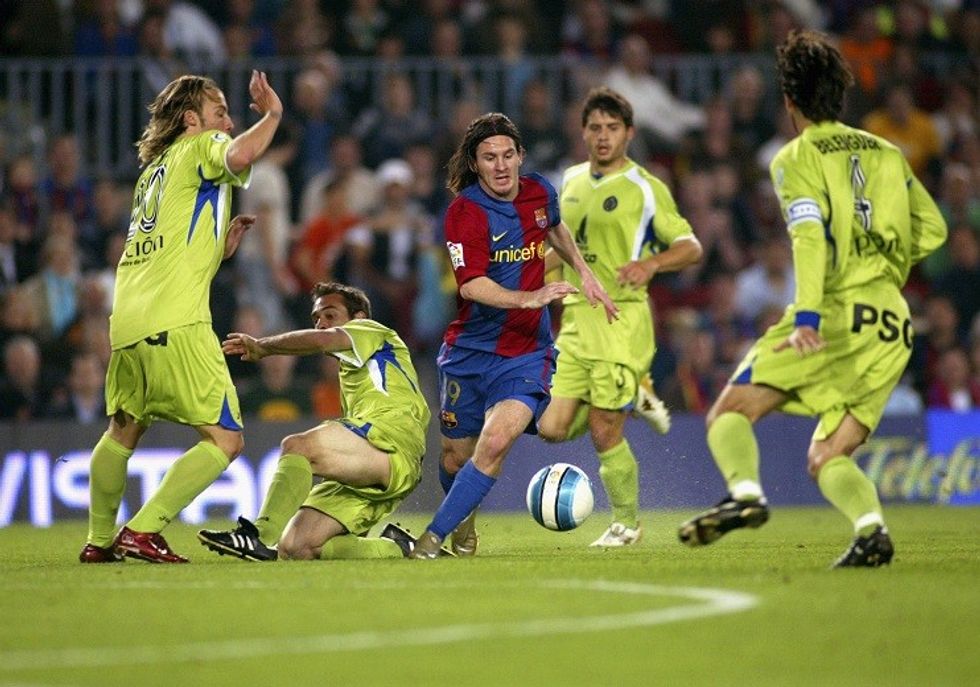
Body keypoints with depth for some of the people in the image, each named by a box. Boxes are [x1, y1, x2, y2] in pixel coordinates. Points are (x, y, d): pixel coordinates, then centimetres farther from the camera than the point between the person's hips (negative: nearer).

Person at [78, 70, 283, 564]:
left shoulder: (152, 172, 28)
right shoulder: (200, 147, 4)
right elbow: (240, 155, -21)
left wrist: (224, 243, 24)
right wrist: (272, 114, -5)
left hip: (127, 320, 9)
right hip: (175, 322, -9)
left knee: (123, 431, 25)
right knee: (224, 440, -5)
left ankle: (99, 540, 30)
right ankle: (142, 531, -12)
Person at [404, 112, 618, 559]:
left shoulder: (540, 193, 2)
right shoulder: (464, 212, -14)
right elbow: (471, 285, -26)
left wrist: (584, 274, 22)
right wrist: (528, 298, -38)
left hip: (527, 352, 1)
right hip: (469, 350, -1)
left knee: (496, 441, -22)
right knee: (456, 456, 8)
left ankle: (434, 537, -17)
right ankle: (465, 520, 42)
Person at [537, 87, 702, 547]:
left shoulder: (645, 189, -6)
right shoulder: (572, 181, 13)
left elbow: (691, 247, -7)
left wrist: (651, 264, -24)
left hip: (622, 319, -6)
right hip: (575, 319, 6)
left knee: (604, 435, -6)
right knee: (553, 428, -2)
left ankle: (626, 523, 15)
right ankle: (635, 394, 23)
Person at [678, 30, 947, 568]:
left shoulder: (797, 158, 1)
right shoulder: (886, 153, 19)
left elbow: (810, 235, -14)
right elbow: (932, 228, 20)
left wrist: (807, 315, -24)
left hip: (837, 313, -6)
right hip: (892, 323, 6)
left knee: (729, 413, -1)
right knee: (827, 458, 10)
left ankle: (745, 493, -30)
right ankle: (871, 529, -19)